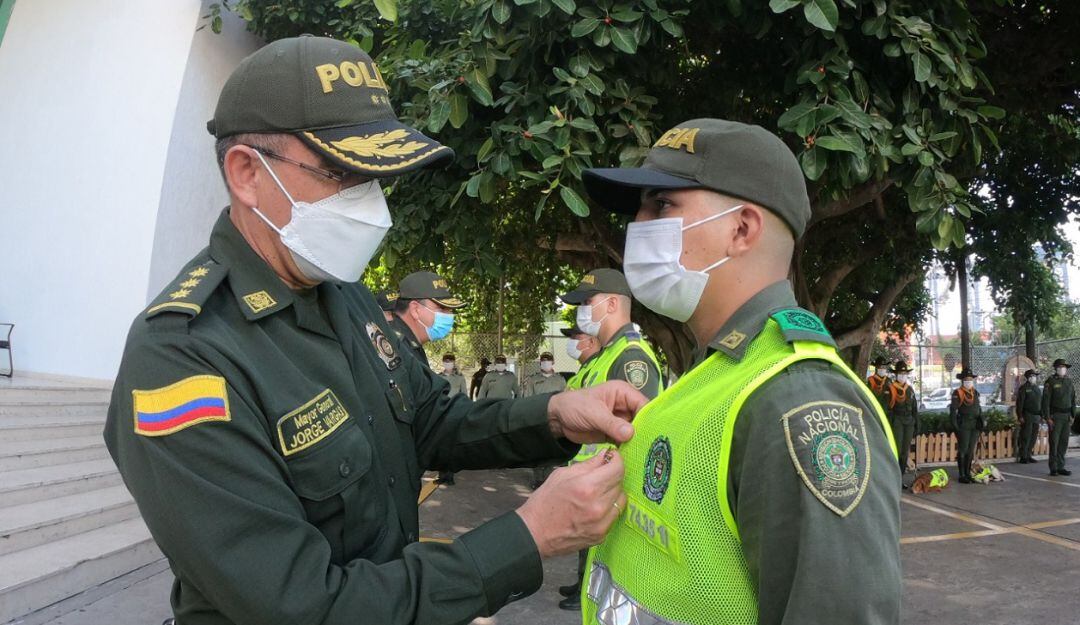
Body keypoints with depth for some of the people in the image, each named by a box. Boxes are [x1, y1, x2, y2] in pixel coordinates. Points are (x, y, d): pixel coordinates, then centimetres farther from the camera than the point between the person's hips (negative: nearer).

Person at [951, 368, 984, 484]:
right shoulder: (958, 393, -8)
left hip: (975, 426, 6)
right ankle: (962, 476, 2)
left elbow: (979, 408, 19)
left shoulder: (975, 392, 13)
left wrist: (981, 421, 13)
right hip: (964, 426, -6)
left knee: (971, 450, 11)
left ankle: (968, 473, 20)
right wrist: (955, 426, -15)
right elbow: (953, 410, -11)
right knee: (962, 450, -3)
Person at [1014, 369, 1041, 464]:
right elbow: (1019, 403, -11)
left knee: (1033, 437, 9)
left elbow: (1040, 403, 20)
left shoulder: (1037, 389, 15)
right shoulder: (1023, 388, -6)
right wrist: (1020, 416, -16)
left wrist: (1041, 416, 15)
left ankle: (1028, 455, 17)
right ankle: (1022, 457, -1)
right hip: (1027, 417, -7)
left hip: (1036, 417, 7)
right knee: (1026, 437, -6)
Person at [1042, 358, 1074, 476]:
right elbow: (1045, 400, -8)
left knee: (1064, 442, 8)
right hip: (1055, 416, -5)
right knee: (1054, 442, -3)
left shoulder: (1069, 381, 10)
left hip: (1066, 416, 5)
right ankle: (1053, 468, 1)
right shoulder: (1050, 381, -6)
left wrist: (1073, 415, 10)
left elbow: (1073, 399, 16)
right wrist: (1047, 418, -12)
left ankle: (1061, 467, 14)